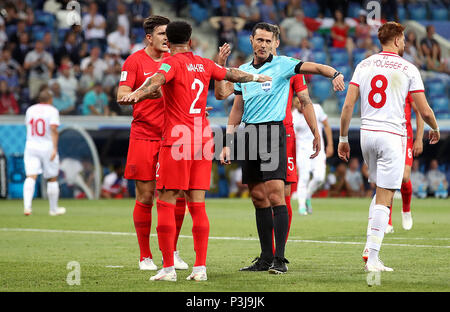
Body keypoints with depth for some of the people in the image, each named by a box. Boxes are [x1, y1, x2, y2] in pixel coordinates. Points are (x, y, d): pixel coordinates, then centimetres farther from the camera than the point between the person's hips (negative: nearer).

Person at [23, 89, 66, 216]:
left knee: (31, 177, -7)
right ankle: (53, 209, 21)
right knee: (52, 179, 12)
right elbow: (54, 129, -18)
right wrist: (54, 148, -22)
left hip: (31, 146, 3)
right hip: (47, 147, -3)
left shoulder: (30, 110, 8)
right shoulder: (52, 111, -6)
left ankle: (27, 205, -27)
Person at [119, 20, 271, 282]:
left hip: (177, 141, -6)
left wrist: (138, 94, -46)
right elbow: (233, 74, 31)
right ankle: (200, 267, 4)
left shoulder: (173, 62, -4)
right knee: (198, 205, 7)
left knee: (166, 203, -2)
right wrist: (256, 77, 51)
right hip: (203, 139, 6)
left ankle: (168, 268, -6)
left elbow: (158, 78, -27)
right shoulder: (204, 64, 13)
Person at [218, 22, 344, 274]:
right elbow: (237, 109, 20)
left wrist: (335, 74, -34)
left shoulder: (282, 65, -1)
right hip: (250, 135, 6)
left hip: (273, 132, -6)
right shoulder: (243, 71, 15)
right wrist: (228, 144, 16)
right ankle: (266, 258, 12)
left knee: (275, 195, -14)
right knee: (258, 197, 7)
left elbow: (314, 67, -13)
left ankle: (280, 259, -13)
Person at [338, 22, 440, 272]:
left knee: (380, 191, 21)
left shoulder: (363, 66, 7)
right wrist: (435, 129, 18)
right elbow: (425, 111, -2)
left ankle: (370, 247, 9)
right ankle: (373, 258, -9)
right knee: (384, 199, -5)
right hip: (392, 135, -5)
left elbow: (348, 106, 3)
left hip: (367, 134, 5)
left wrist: (343, 138, 11)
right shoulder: (408, 69, -3)